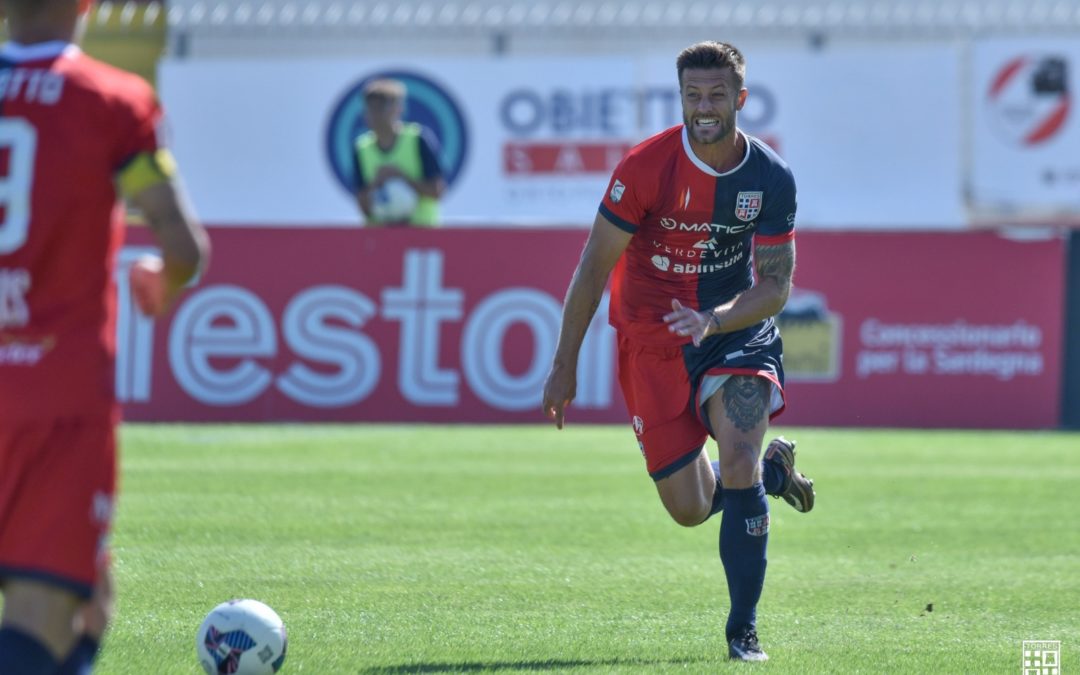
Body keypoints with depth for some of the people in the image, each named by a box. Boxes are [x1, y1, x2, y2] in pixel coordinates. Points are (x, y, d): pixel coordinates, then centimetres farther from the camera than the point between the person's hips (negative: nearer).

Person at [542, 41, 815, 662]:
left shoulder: (772, 178, -10)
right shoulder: (645, 167, -16)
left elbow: (777, 284, -7)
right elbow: (595, 266, -8)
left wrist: (714, 320, -26)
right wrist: (565, 365, -7)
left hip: (737, 327, 0)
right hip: (652, 338, 0)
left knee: (737, 463, -22)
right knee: (689, 508, 0)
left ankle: (744, 631, -9)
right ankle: (773, 470, 36)